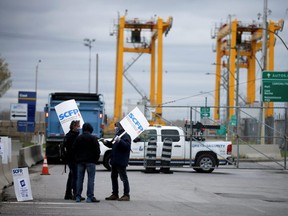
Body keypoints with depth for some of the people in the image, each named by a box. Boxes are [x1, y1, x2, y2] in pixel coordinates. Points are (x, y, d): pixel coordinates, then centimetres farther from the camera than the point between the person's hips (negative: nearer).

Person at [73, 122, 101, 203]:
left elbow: (74, 149, 9)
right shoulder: (93, 138, -5)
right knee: (91, 179, -3)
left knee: (79, 179, 8)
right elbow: (97, 150, -7)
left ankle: (78, 197, 6)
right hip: (90, 161, -4)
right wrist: (96, 159, 5)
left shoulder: (78, 138, 8)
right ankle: (90, 197, -8)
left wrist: (77, 159, 15)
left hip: (80, 161, 4)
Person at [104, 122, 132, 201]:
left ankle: (126, 195, -5)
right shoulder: (117, 135, 19)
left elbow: (127, 146, -25)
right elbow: (111, 144, 27)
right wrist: (106, 142, 7)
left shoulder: (125, 136, -12)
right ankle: (115, 194, 22)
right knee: (113, 177, 14)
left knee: (123, 177, -7)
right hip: (115, 161, 10)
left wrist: (120, 141, -38)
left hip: (121, 162, -10)